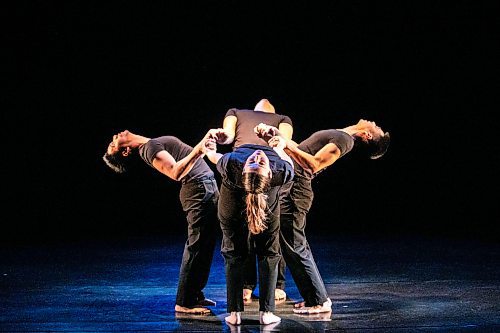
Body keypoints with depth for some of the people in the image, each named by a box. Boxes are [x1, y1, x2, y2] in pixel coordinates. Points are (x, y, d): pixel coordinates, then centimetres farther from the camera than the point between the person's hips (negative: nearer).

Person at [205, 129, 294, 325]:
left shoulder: (232, 166, -40)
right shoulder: (282, 172, -38)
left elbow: (212, 155, -16)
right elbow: (288, 161, -12)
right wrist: (278, 144, 6)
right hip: (270, 200, 0)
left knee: (233, 254, 14)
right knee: (269, 254, 15)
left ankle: (235, 312, 8)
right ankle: (266, 312, 8)